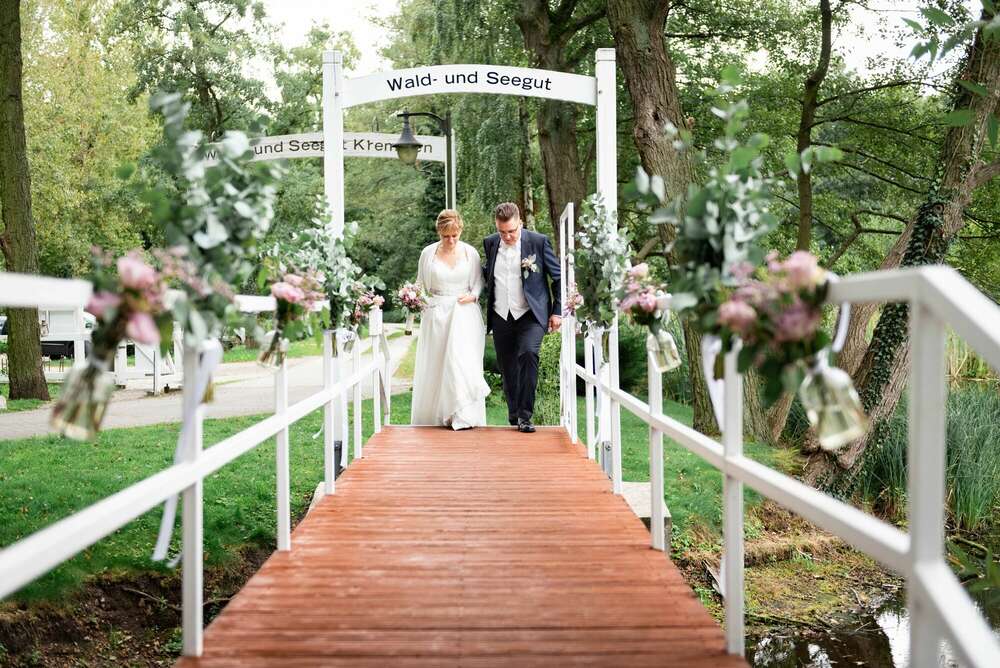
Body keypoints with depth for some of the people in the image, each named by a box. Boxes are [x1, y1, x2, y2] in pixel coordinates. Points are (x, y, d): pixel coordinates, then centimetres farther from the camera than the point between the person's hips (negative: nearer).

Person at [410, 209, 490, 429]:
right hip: (436, 314, 1)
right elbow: (421, 285, 11)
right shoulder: (428, 253, 1)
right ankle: (435, 415, 12)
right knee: (435, 365, 2)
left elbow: (479, 281, 11)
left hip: (464, 313, -1)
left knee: (463, 359, -13)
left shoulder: (470, 252, 1)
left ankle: (462, 415, -11)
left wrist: (473, 296, -7)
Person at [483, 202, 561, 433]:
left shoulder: (538, 241, -5)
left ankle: (524, 416, -18)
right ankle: (513, 417, 21)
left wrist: (557, 311, -1)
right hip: (501, 317, 4)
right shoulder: (490, 243, 5)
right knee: (508, 369, 7)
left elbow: (558, 277, 2)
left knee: (528, 354, -24)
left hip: (530, 315, -4)